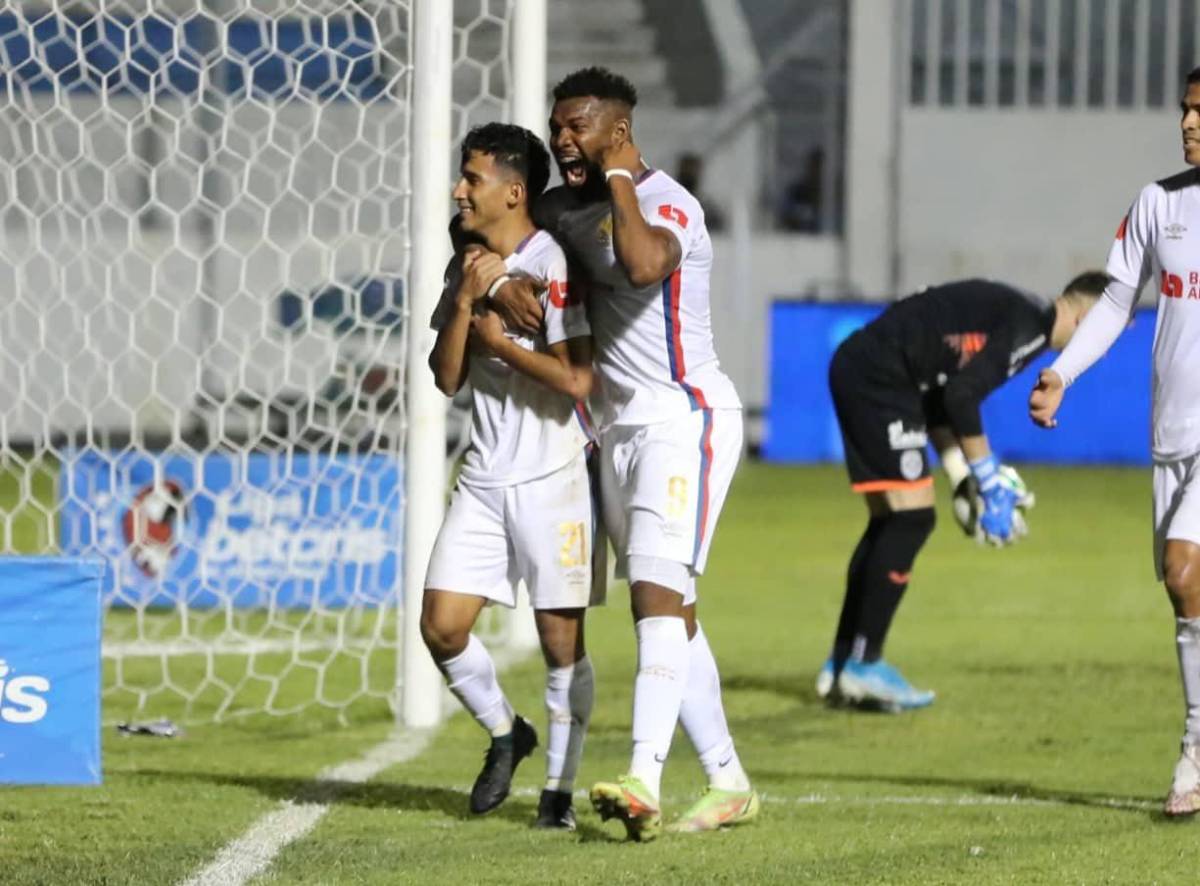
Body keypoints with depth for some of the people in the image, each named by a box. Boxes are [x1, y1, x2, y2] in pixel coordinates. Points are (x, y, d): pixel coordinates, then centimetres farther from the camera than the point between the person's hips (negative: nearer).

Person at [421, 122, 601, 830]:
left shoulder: (553, 265, -14)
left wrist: (498, 339, -12)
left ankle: (560, 786, 13)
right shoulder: (470, 263, 9)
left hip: (553, 476, -6)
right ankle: (504, 733, 23)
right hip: (486, 475, 6)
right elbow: (447, 377, 4)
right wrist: (466, 300, -9)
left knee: (562, 640, 0)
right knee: (442, 626, -1)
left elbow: (577, 380, -21)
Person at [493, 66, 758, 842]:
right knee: (666, 611, 9)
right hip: (622, 427, 9)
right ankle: (729, 784, 16)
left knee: (659, 587, -21)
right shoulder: (567, 211, 10)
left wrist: (618, 178, -23)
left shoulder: (667, 204, -16)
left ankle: (644, 782, -32)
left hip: (687, 419, -9)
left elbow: (642, 266, -36)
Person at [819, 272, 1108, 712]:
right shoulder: (1030, 326, -13)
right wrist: (989, 482, -12)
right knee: (911, 518, -9)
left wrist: (964, 481, 13)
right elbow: (961, 396, -21)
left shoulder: (1016, 316, 18)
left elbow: (941, 398, 19)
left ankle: (841, 667, 17)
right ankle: (863, 664, -7)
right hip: (878, 376, -11)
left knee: (890, 523, 14)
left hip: (855, 370, 11)